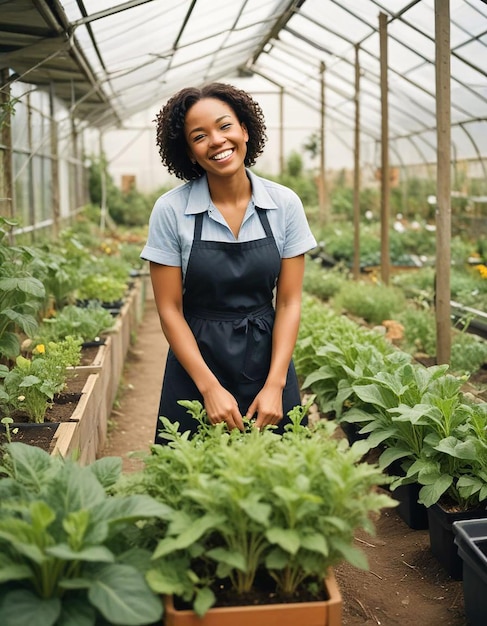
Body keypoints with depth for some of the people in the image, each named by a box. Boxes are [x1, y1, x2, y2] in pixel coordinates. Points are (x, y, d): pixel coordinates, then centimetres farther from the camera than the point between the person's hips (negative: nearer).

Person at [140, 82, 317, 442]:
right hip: (196, 363, -1)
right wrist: (210, 388, -14)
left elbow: (289, 302, -3)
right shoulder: (171, 210, -8)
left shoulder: (285, 204, -4)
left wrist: (275, 386, -11)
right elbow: (170, 309, -7)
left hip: (267, 358, 1)